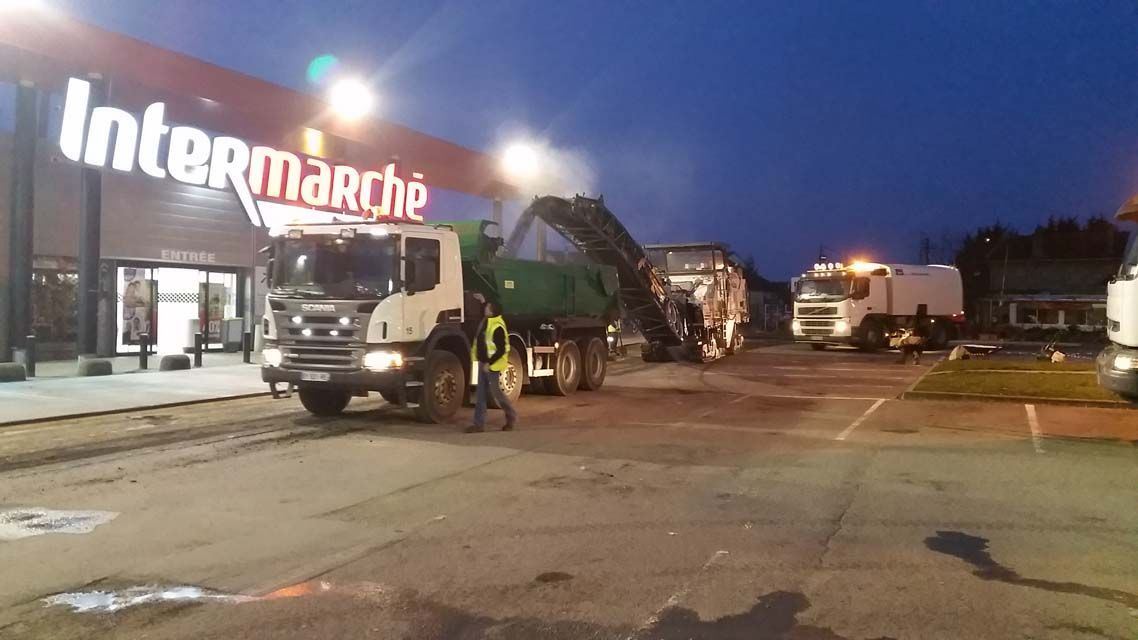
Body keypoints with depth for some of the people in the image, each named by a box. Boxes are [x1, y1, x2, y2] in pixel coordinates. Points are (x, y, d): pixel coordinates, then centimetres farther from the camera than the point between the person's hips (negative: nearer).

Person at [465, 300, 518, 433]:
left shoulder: (497, 327, -20)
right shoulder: (485, 322, 7)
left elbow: (502, 350, -21)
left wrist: (489, 363, -21)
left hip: (492, 365, -9)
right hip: (483, 363, 9)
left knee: (496, 392, 1)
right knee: (481, 394, 7)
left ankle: (512, 416, 20)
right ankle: (479, 423, 10)